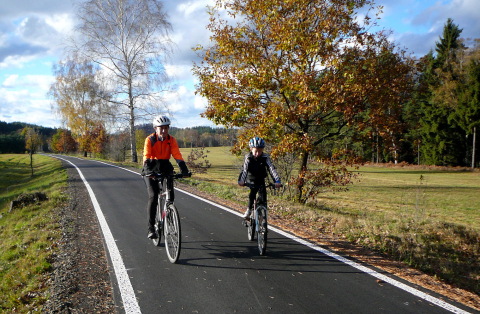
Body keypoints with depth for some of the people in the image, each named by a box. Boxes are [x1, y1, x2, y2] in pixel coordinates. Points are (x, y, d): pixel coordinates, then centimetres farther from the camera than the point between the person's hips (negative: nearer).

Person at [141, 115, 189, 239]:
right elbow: (146, 157, -25)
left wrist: (184, 170, -31)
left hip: (165, 167, 3)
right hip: (151, 169, -3)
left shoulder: (171, 140, -8)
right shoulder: (150, 139, -14)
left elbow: (177, 156, -17)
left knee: (171, 195, -8)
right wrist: (149, 171, -42)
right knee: (153, 196, -17)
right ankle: (150, 228, -12)